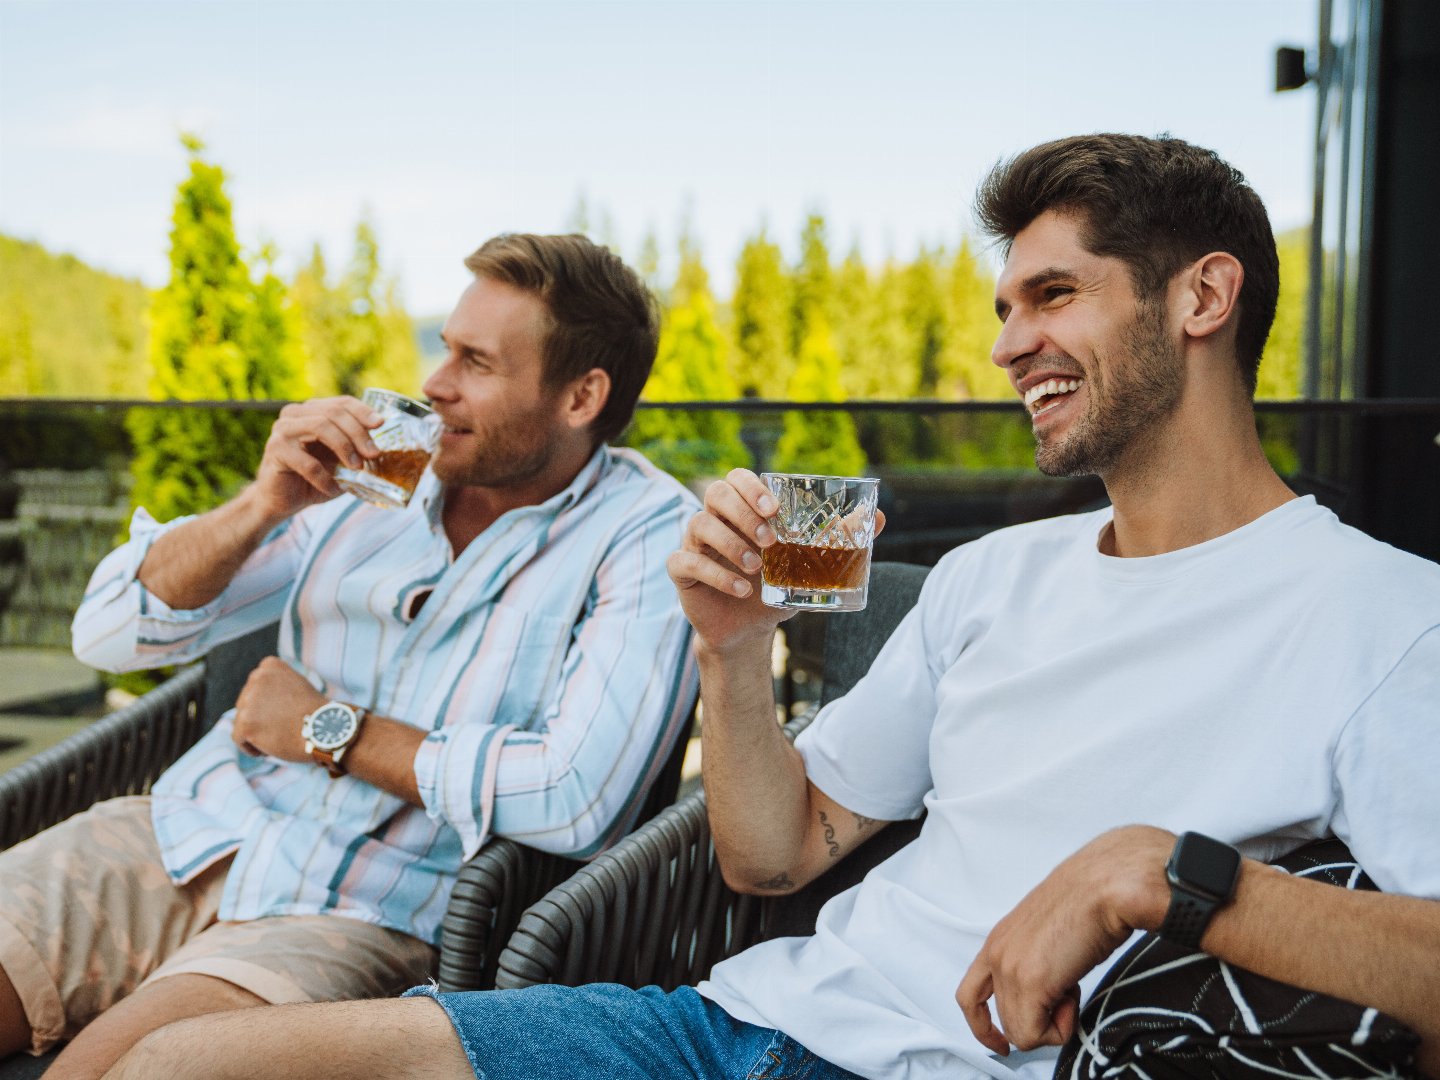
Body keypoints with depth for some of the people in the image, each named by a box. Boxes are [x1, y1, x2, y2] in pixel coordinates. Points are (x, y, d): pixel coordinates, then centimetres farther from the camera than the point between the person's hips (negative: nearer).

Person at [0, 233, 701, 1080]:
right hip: (188, 840, 5)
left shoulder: (648, 536, -6)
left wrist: (330, 731, -8)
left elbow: (576, 799, -20)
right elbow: (109, 634, 9)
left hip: (363, 916, -5)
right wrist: (260, 507, -10)